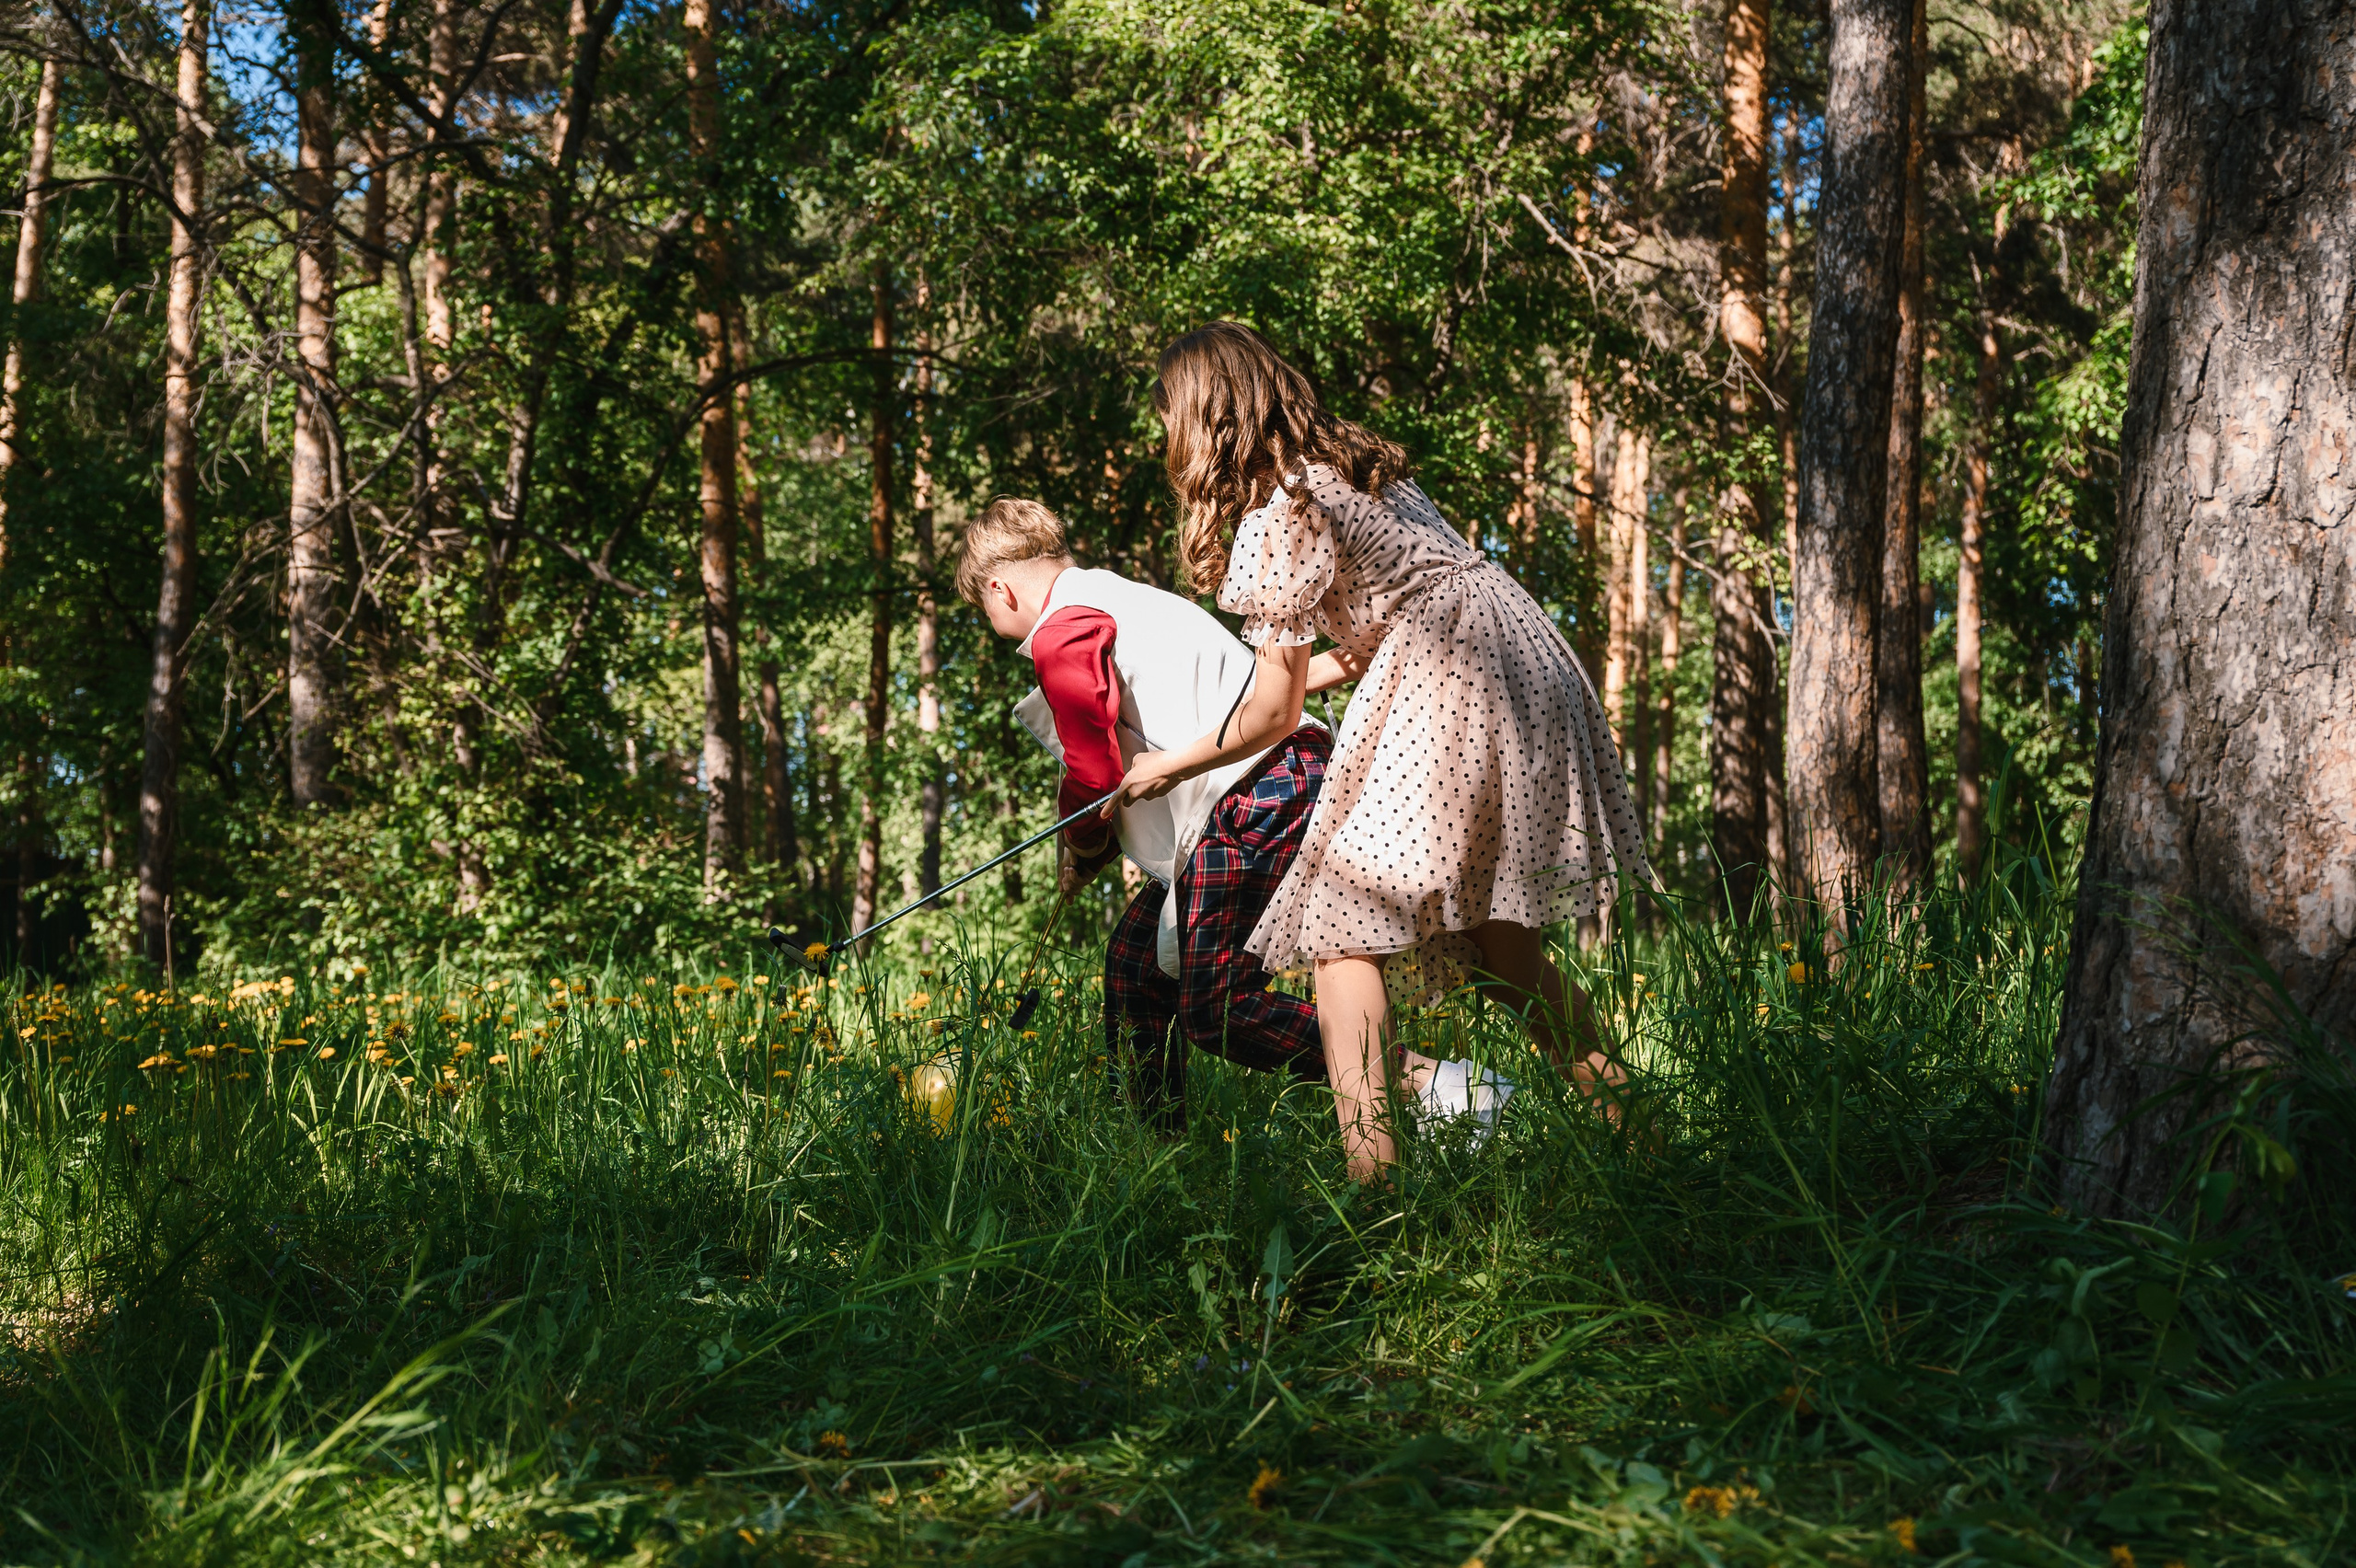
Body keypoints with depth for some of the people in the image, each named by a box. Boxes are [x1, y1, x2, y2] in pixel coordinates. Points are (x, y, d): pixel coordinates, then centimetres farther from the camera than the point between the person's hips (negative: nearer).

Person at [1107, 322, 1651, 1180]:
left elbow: (1274, 713, -4)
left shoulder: (1278, 517, -7)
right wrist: (1300, 669, 34)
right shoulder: (1358, 458, 19)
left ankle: (1370, 1173, -20)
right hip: (1527, 656, 9)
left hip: (1446, 687, -9)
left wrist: (1165, 766, 12)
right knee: (1496, 950, 16)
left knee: (1341, 926, -8)